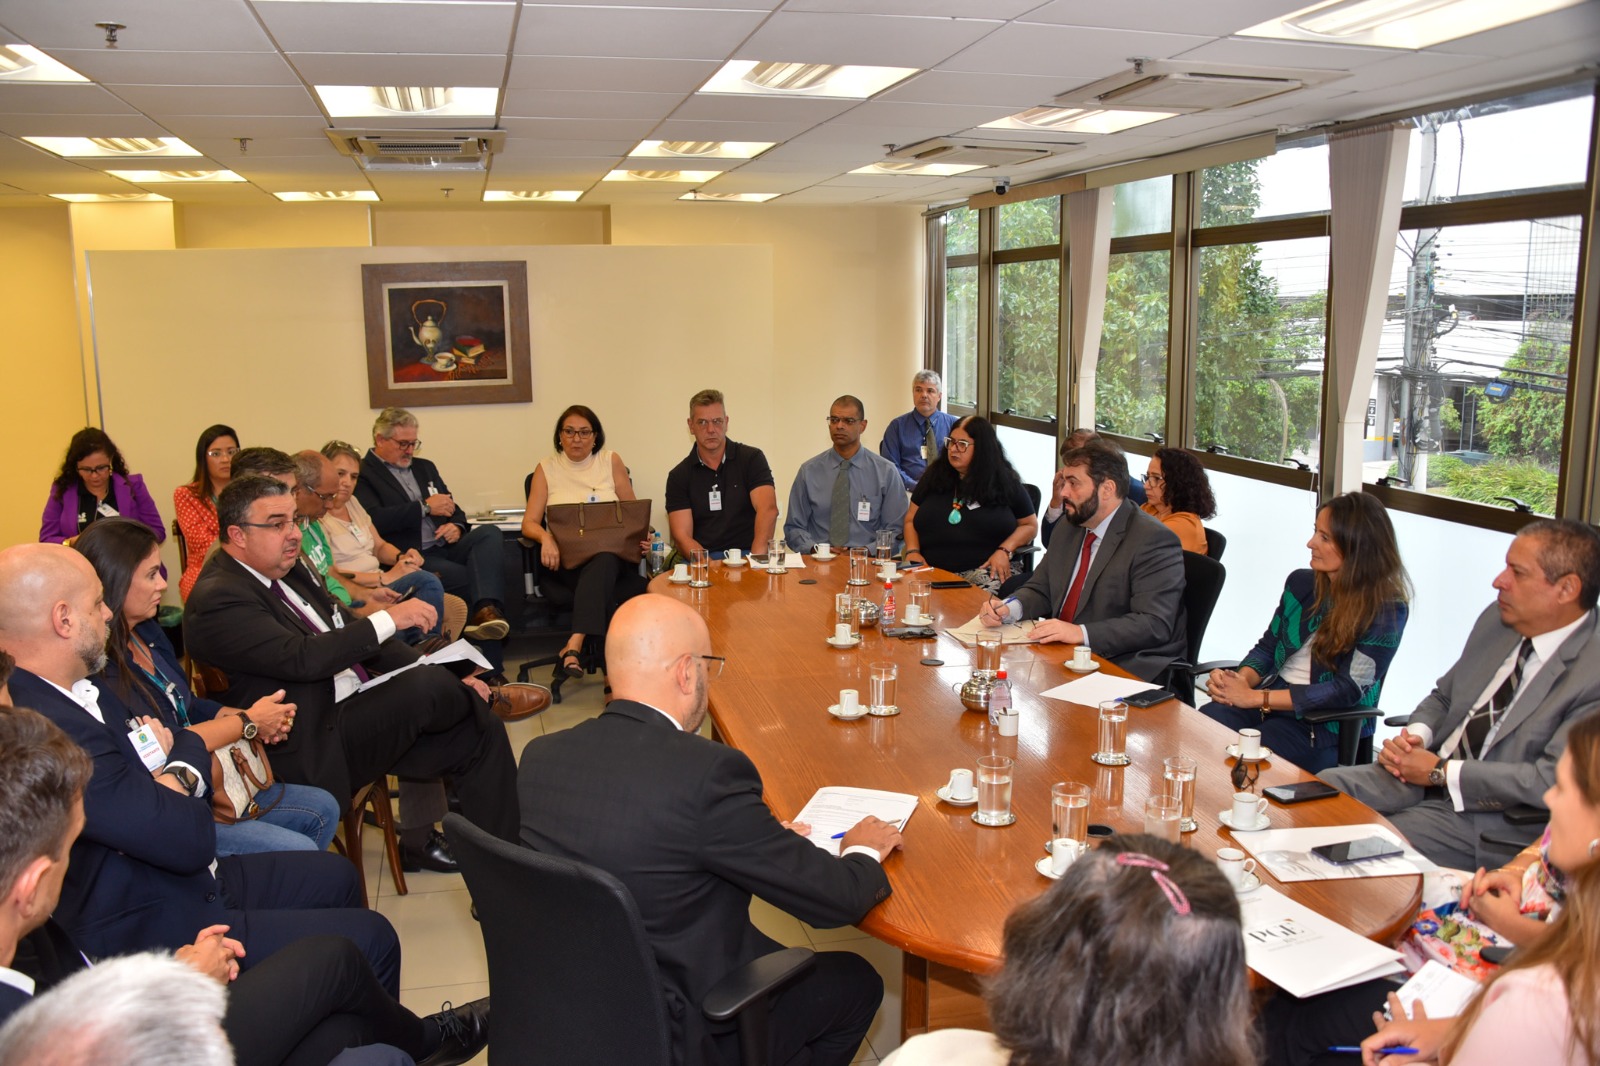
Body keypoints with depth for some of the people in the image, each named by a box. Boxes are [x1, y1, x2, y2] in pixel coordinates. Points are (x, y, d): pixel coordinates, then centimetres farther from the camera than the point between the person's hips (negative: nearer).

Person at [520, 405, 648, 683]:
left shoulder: (611, 461, 12)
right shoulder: (547, 468, 12)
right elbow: (529, 522, 6)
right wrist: (546, 538, -18)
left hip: (611, 554, 0)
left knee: (603, 562, -39)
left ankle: (574, 645, -48)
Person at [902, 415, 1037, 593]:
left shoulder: (1006, 483, 8)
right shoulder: (934, 475, 16)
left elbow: (1030, 525, 11)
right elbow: (910, 520, 19)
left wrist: (1004, 551, -6)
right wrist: (912, 551, 0)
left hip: (984, 570, -3)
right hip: (932, 570, 3)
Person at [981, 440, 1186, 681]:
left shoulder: (1154, 540, -13)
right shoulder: (1068, 529, 13)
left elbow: (1154, 624, -20)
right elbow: (1040, 590, 18)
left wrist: (1081, 633, -29)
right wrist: (1009, 608, -5)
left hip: (1123, 668, -7)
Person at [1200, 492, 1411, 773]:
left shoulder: (1386, 610, -8)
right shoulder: (1302, 583, 10)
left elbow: (1347, 691, -15)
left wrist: (1256, 697, -18)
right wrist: (1241, 680, -8)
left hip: (1327, 727, -5)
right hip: (1271, 698, 5)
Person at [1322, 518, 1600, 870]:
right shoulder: (1498, 619, 8)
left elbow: (1550, 781, -22)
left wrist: (1442, 772, -16)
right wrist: (1415, 735, -4)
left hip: (1485, 814, -7)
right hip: (1424, 774, 7)